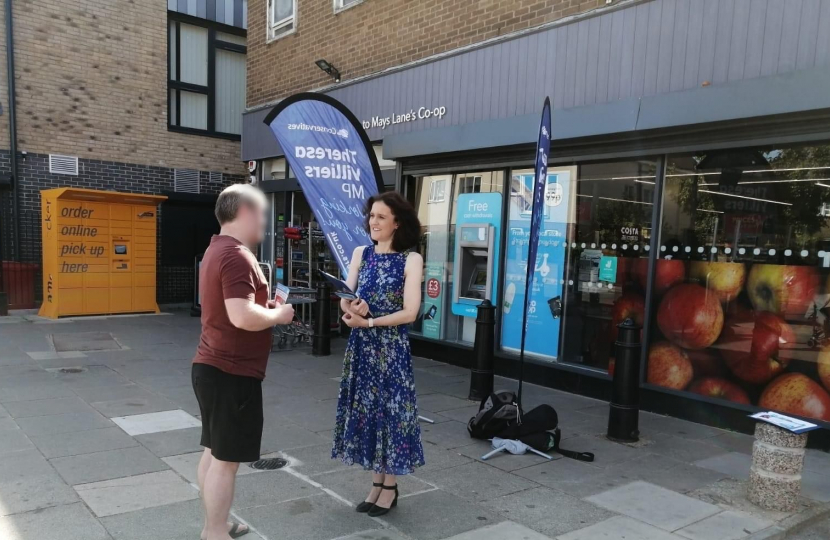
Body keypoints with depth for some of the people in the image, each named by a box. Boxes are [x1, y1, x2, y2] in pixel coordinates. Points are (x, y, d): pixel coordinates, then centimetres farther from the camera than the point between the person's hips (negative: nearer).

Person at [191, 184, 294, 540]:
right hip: (232, 372, -10)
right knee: (226, 459, 1)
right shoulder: (236, 256, -20)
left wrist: (268, 305, 11)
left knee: (214, 452, 18)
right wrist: (278, 314, -13)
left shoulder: (217, 250, 13)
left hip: (212, 366, 10)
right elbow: (243, 317, -30)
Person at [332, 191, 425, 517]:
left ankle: (390, 487, 21)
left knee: (391, 411, 4)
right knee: (367, 411, 11)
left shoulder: (411, 259, -8)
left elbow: (410, 312, -14)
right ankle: (377, 483, 27)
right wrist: (352, 309, -22)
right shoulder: (361, 254, 6)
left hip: (391, 348, -5)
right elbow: (345, 301, 1)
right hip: (361, 346, 5)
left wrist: (369, 321, -20)